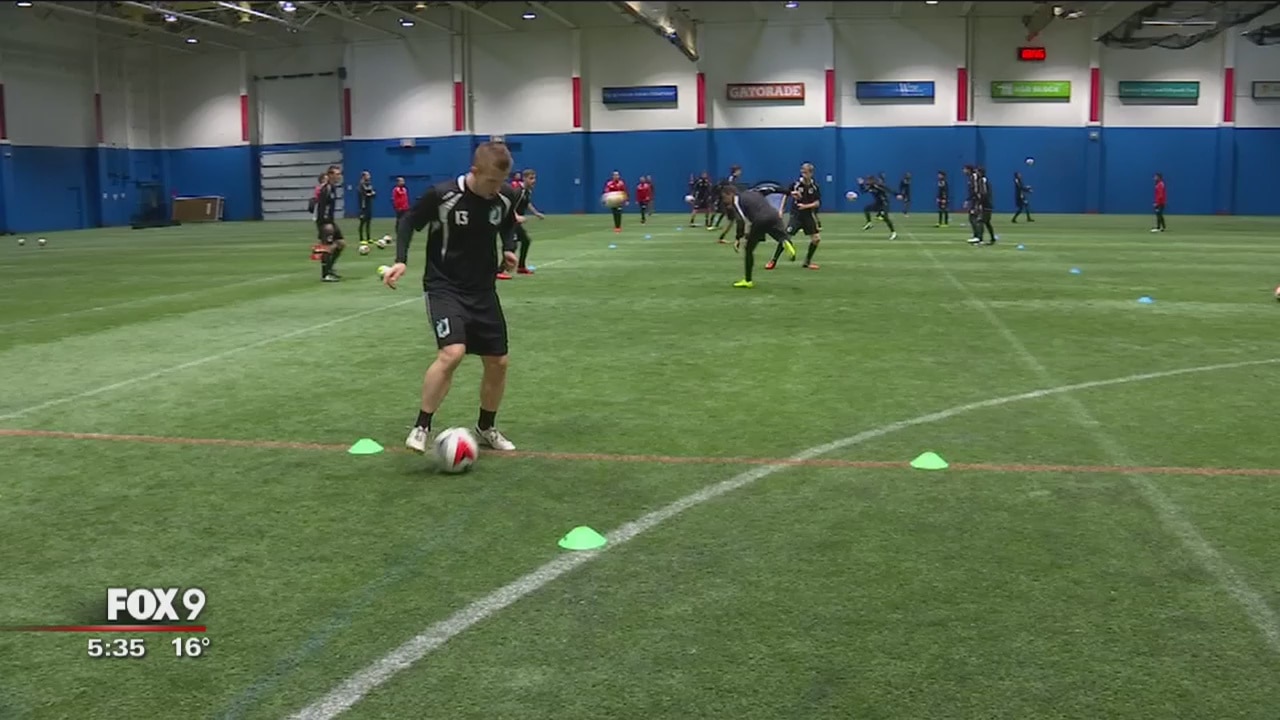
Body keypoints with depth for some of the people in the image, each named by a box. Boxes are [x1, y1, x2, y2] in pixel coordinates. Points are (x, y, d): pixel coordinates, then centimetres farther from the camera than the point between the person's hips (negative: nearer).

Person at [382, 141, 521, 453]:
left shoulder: (506, 197, -6)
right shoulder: (442, 195, -19)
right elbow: (409, 222, -5)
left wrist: (509, 248, -2)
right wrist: (401, 260, -18)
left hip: (483, 289, 5)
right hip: (445, 287, -5)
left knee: (498, 362, 7)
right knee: (452, 352, -26)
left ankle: (486, 428, 30)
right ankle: (421, 428, -12)